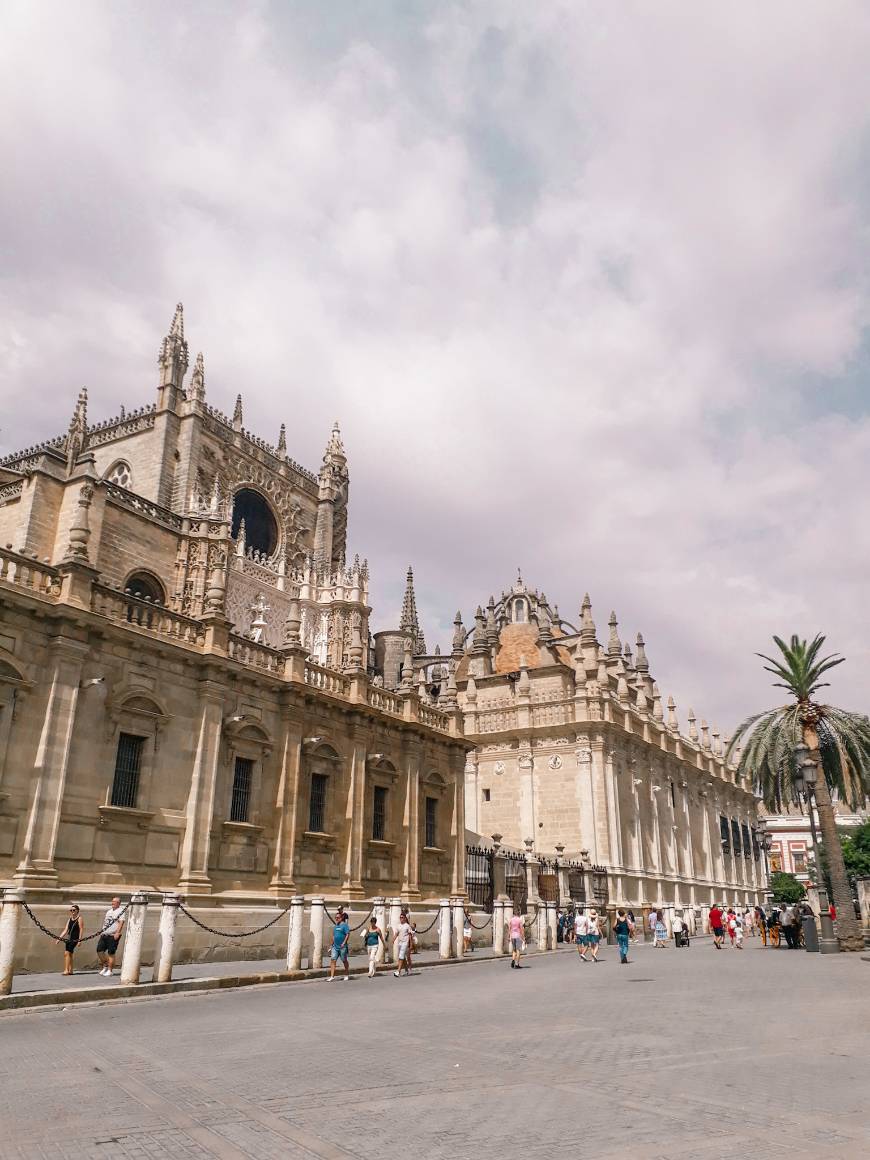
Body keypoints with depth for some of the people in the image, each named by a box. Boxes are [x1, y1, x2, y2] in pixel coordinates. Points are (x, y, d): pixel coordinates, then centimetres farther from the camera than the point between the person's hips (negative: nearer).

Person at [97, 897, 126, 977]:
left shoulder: (121, 911, -6)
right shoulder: (109, 910, 18)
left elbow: (121, 922, -16)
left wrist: (117, 933, -25)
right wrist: (102, 931, 18)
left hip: (113, 936, -8)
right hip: (104, 934, 8)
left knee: (111, 953, -3)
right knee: (99, 950, 4)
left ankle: (110, 970, 6)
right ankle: (105, 966, 23)